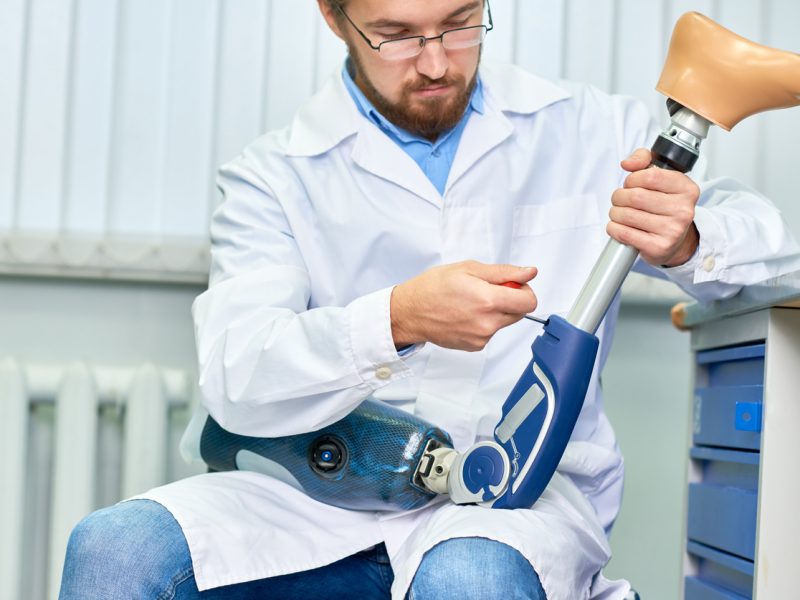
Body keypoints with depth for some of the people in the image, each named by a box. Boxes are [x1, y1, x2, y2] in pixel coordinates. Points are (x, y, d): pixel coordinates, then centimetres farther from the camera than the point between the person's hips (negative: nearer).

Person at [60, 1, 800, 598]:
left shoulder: (594, 131, 7)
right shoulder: (275, 175, 4)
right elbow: (235, 381, -9)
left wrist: (686, 242, -19)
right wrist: (397, 319, -27)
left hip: (530, 496, -1)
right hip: (334, 495, 1)